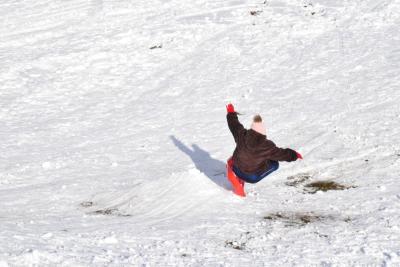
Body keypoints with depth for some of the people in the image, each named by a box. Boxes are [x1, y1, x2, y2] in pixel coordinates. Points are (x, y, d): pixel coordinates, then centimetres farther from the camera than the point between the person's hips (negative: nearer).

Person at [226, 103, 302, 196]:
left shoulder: (242, 135, -18)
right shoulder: (267, 146, -25)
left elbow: (234, 125, 0)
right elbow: (281, 153, -11)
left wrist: (231, 113, 18)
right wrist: (294, 155, 7)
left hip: (238, 171, 5)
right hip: (253, 178, -5)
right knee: (274, 164, 11)